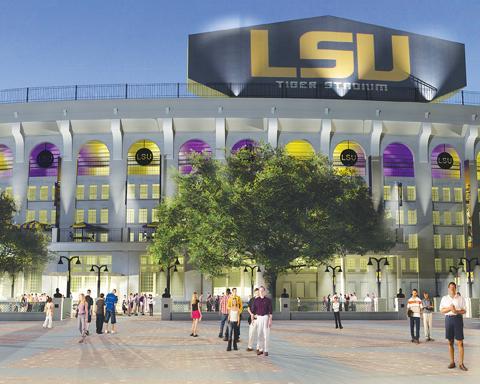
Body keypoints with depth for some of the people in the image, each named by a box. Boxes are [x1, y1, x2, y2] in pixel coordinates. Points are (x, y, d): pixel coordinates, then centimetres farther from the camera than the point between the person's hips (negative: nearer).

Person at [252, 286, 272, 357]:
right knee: (259, 334, 3)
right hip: (258, 318, 2)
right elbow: (253, 310, 8)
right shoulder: (256, 300, 6)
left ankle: (265, 350, 3)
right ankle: (260, 349, 12)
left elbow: (270, 311, -1)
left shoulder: (268, 300, 1)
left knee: (266, 334, -2)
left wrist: (270, 320, -7)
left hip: (266, 317, -2)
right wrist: (252, 319, 2)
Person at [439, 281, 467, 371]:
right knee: (450, 342, 6)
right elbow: (441, 310, 3)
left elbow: (464, 310, 2)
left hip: (458, 318, -2)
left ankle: (461, 363, -2)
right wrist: (450, 308, -14)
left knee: (460, 342, -5)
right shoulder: (444, 298, 9)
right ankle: (452, 362, 14)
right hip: (448, 319, 2)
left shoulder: (460, 298, 5)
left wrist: (457, 311, -17)